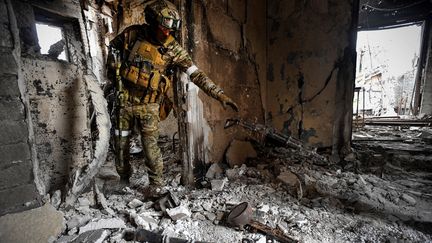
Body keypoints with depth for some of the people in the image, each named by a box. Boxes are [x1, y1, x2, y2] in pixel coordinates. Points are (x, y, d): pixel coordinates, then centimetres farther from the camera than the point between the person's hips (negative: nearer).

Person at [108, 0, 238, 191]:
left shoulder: (173, 49, -11)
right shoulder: (131, 34, -7)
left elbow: (196, 74, -17)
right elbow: (112, 48, 13)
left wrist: (220, 95, -25)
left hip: (149, 105, -2)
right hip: (125, 100, 3)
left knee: (151, 147, -4)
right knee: (121, 144, 13)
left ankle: (156, 185, 18)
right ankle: (124, 179, 38)